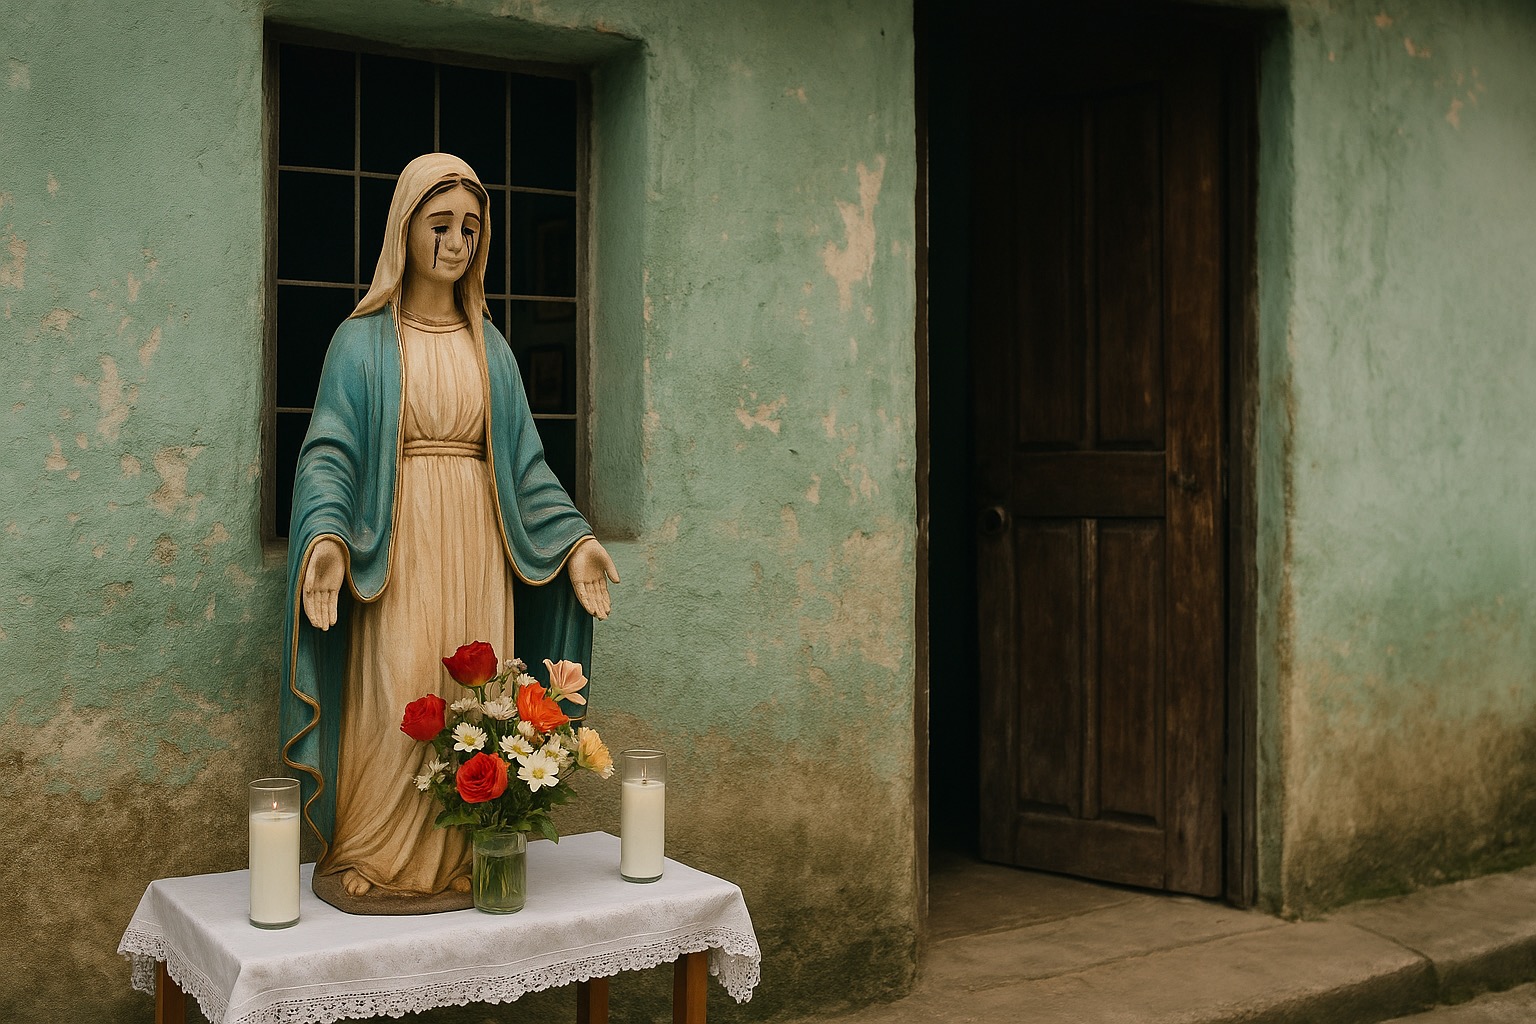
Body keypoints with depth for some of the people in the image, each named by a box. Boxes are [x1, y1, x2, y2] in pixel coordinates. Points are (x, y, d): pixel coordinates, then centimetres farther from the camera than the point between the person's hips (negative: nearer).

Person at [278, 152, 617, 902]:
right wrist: (325, 536, -24)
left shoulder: (488, 346, 14)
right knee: (392, 699, -7)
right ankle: (368, 858, 5)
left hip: (476, 547, 4)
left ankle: (461, 858, 12)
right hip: (397, 544, -4)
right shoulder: (364, 339, 2)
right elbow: (330, 451, -5)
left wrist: (574, 539, 2)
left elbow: (524, 460, 13)